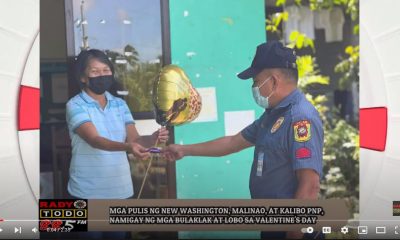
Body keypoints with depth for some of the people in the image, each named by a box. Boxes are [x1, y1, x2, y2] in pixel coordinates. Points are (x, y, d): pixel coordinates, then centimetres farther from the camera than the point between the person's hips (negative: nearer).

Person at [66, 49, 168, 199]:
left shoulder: (120, 104, 7)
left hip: (121, 189, 5)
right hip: (87, 192, -4)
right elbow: (94, 140, -22)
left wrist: (152, 139, -24)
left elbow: (134, 139, -2)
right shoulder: (75, 105, -8)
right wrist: (127, 147, -38)